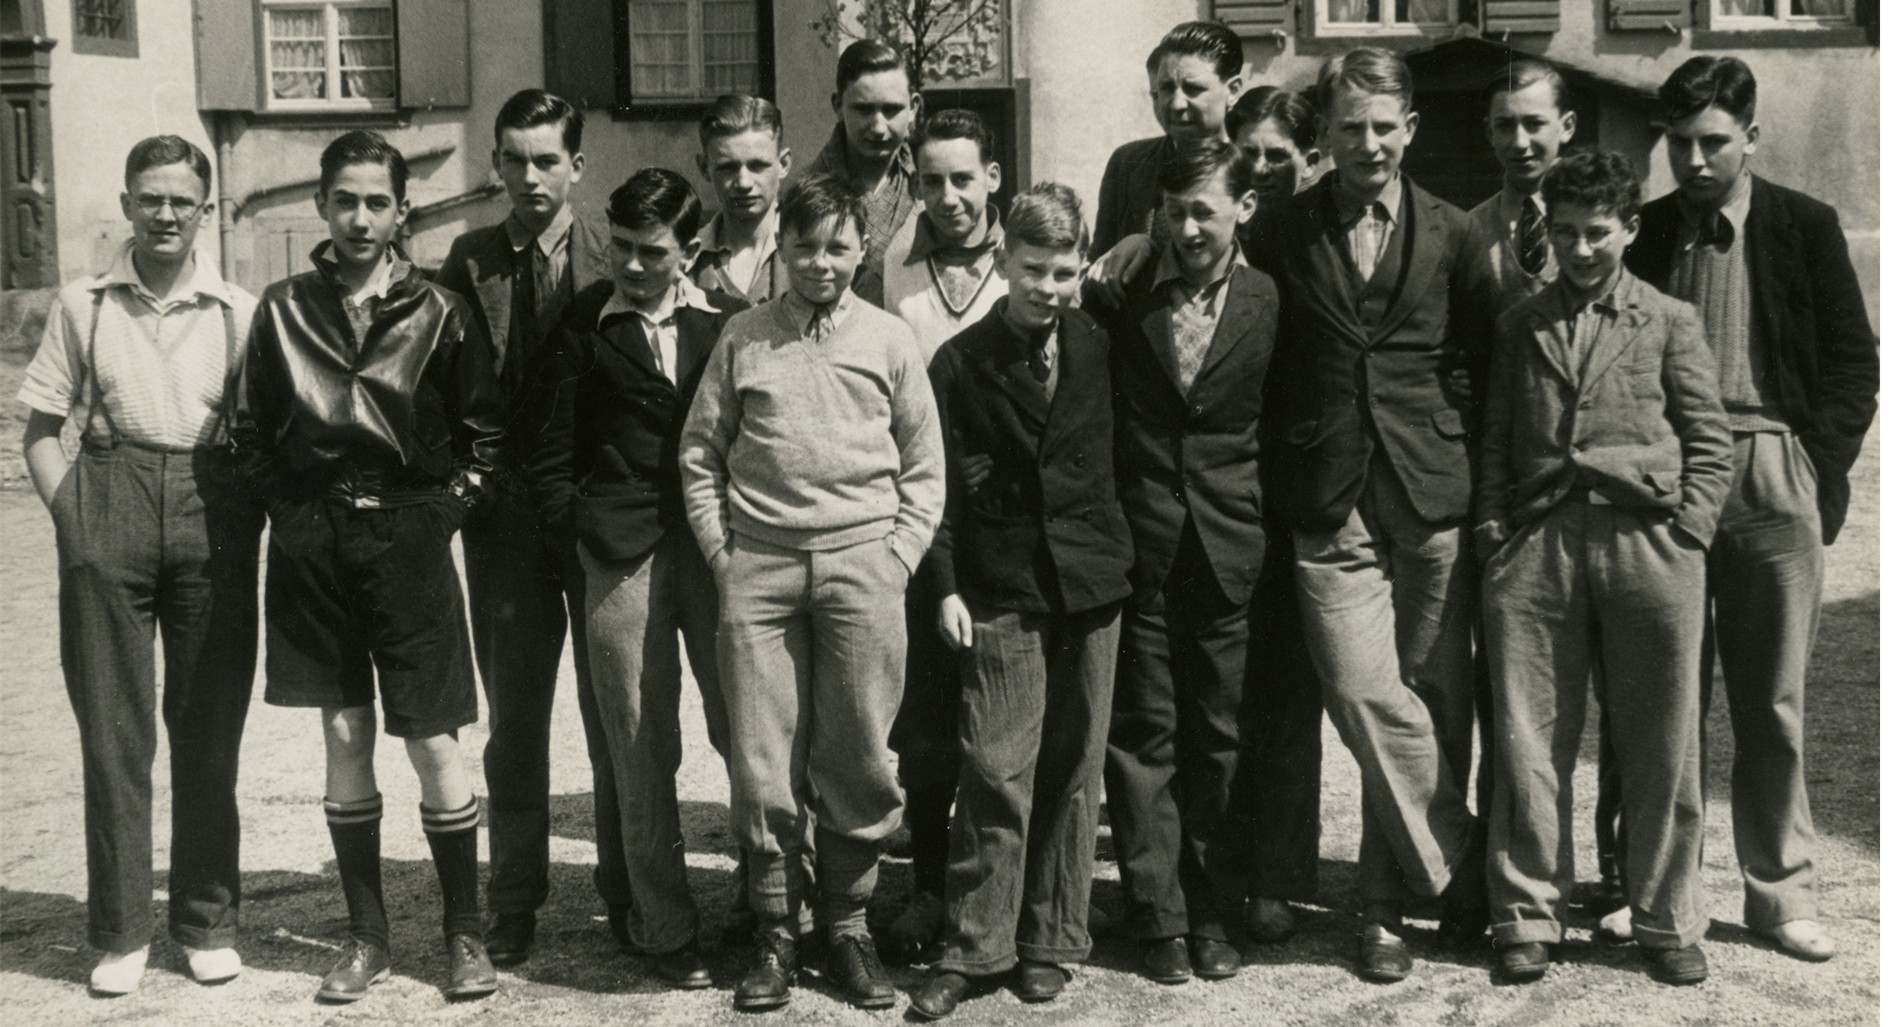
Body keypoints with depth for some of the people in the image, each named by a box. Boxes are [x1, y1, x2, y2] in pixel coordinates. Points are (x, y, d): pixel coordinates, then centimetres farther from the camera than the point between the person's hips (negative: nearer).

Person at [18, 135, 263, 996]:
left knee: (209, 729, 4)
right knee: (113, 730, 2)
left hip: (212, 508, 0)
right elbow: (40, 430, 12)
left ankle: (208, 922, 16)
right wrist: (72, 518, 0)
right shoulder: (82, 305, 10)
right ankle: (119, 931, 10)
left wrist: (246, 524, -1)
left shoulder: (237, 311, 8)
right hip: (108, 504, 0)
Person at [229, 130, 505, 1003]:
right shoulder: (283, 309, 5)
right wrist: (289, 505, 2)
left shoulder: (438, 311, 0)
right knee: (344, 736, 8)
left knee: (434, 742, -2)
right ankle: (366, 936, 18)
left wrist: (448, 504, -2)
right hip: (313, 543, 2)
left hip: (408, 536, -2)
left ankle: (465, 933, 11)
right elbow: (248, 429, 13)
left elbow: (483, 428, 7)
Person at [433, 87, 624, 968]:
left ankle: (627, 893, 19)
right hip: (507, 512, 2)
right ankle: (515, 901, 19)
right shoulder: (469, 261, 5)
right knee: (514, 716, 9)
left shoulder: (614, 260, -3)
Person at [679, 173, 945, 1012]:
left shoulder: (890, 339, 7)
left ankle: (848, 928, 16)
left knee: (857, 761, 1)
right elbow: (699, 454, 11)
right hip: (759, 566, 0)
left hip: (862, 564, 0)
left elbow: (924, 467, 10)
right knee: (761, 762, 1)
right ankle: (776, 933, 14)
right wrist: (720, 553, 3)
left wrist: (898, 558, 0)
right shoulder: (742, 337, 8)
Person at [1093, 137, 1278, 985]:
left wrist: (1261, 525, -1)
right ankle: (1160, 918, 14)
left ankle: (1216, 915, 19)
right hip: (1137, 545, 0)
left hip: (1228, 551, 0)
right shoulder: (1121, 295, 1)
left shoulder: (1268, 304, -1)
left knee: (1221, 738, 7)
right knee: (1143, 737, 4)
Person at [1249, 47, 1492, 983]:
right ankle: (1462, 875, 6)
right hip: (1330, 510, -1)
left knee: (1435, 702, 4)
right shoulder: (1281, 237, 5)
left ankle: (1388, 899, 20)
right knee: (1366, 698, -12)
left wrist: (1482, 472, 7)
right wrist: (1291, 462, 4)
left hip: (1434, 501, 1)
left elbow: (1487, 360, 12)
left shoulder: (1449, 235, 8)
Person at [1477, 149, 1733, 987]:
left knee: (1662, 746, 2)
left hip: (1646, 538, -1)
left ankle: (1667, 921, 15)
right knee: (1528, 742, 0)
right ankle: (1529, 918, 10)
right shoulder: (1517, 327, 18)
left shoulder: (1669, 322, 12)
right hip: (1535, 542, 1)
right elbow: (1495, 440, 16)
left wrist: (1685, 535, -2)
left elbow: (1710, 444, 9)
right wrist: (1493, 527, 4)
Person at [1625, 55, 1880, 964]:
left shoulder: (1806, 228, 5)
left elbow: (1853, 360, 6)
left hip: (1771, 479, -1)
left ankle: (1780, 891, 15)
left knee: (1772, 702, 4)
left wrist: (1817, 466, -4)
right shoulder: (1646, 232, 9)